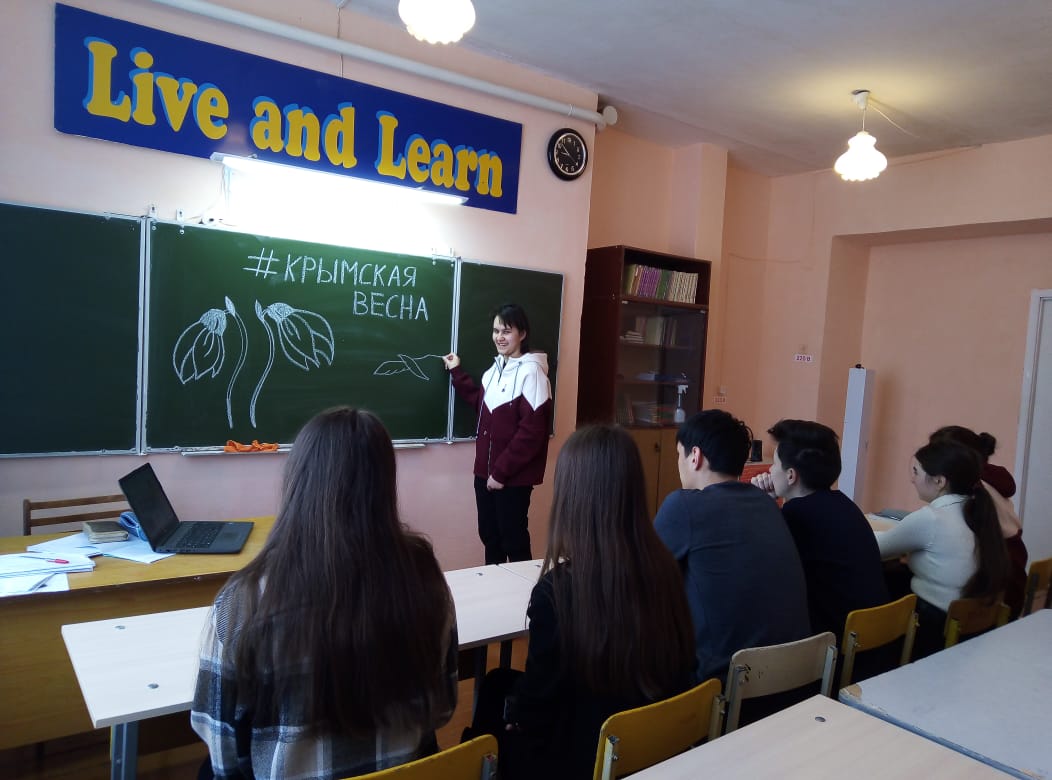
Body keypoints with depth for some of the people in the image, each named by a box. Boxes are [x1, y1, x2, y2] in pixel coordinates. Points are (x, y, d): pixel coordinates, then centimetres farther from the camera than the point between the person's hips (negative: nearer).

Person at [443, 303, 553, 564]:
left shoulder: (531, 372, -16)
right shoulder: (496, 367, 11)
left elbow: (531, 431, -19)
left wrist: (502, 471, -17)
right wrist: (457, 373, 19)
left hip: (512, 476, -8)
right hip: (486, 470, 8)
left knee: (514, 541, 5)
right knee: (489, 536, 18)